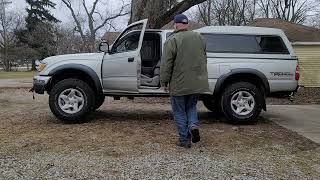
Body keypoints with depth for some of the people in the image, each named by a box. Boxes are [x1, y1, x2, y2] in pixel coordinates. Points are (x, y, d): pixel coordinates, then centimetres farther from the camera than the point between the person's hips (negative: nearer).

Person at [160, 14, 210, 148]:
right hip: (197, 83, 5)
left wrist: (164, 82, -4)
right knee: (191, 106, 23)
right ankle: (193, 124, -1)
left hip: (179, 84, -5)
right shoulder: (199, 37, 9)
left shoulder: (172, 40, -11)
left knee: (179, 112, 8)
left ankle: (185, 140, 11)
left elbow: (166, 64, -13)